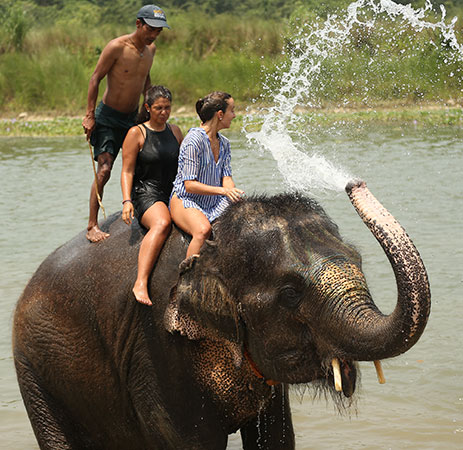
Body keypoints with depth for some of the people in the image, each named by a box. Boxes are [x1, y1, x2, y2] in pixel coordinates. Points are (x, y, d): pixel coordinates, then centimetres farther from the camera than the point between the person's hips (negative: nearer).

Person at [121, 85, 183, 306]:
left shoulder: (175, 131, 17)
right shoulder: (137, 133, 1)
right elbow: (127, 171, -2)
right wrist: (127, 201, -16)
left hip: (174, 196, 6)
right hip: (146, 194, -6)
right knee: (161, 223, -39)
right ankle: (141, 284, -51)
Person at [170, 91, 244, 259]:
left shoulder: (224, 143, 12)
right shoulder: (194, 140, -15)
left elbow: (226, 177, 5)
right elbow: (189, 185, -19)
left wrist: (233, 193, -17)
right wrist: (222, 190, -28)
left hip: (214, 203, 7)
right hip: (185, 201, -7)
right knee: (203, 229, -37)